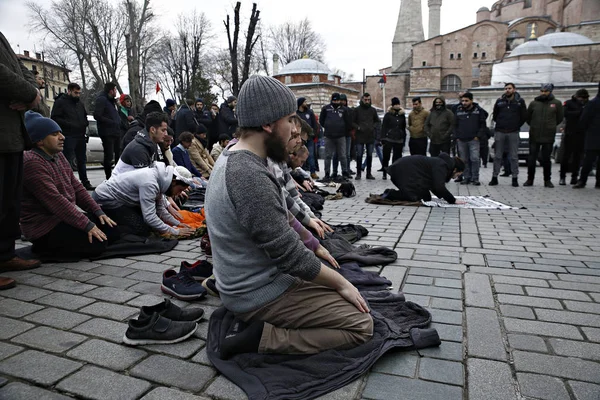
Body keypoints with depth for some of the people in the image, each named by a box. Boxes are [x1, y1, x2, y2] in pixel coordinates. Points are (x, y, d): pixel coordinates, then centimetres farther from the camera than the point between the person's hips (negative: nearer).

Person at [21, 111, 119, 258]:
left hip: (66, 218, 10)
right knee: (97, 244, -23)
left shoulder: (59, 156, 10)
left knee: (112, 230, 2)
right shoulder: (32, 163, -20)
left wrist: (98, 212, 0)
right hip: (45, 228, -9)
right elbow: (55, 201, -26)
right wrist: (87, 225, -27)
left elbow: (76, 187, 11)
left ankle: (55, 245, 9)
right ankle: (45, 247, -2)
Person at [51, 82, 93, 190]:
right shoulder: (60, 102, -3)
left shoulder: (80, 103, 18)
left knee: (82, 160, 13)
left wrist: (85, 124, 8)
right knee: (68, 161, -6)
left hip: (80, 136, 7)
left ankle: (85, 182, 21)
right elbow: (55, 118, -11)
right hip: (68, 137, -7)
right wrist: (69, 125, -19)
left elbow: (85, 116, 29)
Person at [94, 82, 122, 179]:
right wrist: (112, 122, -18)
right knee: (109, 156, -4)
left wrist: (118, 122, 5)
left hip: (116, 132, 9)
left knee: (118, 155, 15)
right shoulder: (101, 99, -10)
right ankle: (109, 178, 4)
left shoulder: (112, 101, 18)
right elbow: (97, 116, -19)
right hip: (107, 133, -9)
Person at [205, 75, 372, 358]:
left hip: (244, 284, 10)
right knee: (361, 326, -5)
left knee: (334, 285, 24)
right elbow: (293, 258, -24)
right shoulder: (250, 177, -29)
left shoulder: (231, 160, 4)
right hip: (261, 294, -9)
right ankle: (260, 338, -7)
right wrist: (343, 284, -9)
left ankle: (254, 324, 10)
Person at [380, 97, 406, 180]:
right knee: (386, 156, -3)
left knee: (397, 157, 5)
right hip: (388, 139, -3)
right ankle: (384, 173, 7)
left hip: (399, 140, 3)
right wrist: (383, 138, -8)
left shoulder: (402, 115, 12)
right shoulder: (388, 115, 1)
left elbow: (404, 128, 16)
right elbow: (384, 127, -1)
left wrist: (404, 139, 13)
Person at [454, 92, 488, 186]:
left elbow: (483, 125, 2)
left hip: (474, 140, -3)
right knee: (464, 160, 6)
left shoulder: (478, 110, 1)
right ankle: (467, 177, 14)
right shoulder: (459, 111, 9)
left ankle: (475, 178, -2)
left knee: (475, 159, -10)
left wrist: (478, 136, -7)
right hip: (461, 140, 3)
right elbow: (455, 125, 15)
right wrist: (457, 137, 6)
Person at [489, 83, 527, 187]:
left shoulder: (520, 101, 3)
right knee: (497, 156, 3)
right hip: (499, 132, 1)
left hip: (514, 133, -1)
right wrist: (501, 124, 14)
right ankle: (495, 177, 8)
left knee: (514, 157, 2)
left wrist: (517, 126, 8)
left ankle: (515, 178, 7)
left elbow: (524, 116, 7)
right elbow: (495, 116, 15)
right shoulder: (499, 101, 6)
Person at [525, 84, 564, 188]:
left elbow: (560, 118, 12)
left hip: (549, 136, 0)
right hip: (534, 136, 1)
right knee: (531, 159, 2)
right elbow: (528, 117, 14)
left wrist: (551, 126, 12)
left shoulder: (557, 103, 4)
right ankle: (530, 179, 11)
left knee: (546, 159, 6)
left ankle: (547, 180, 16)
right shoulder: (533, 103, 4)